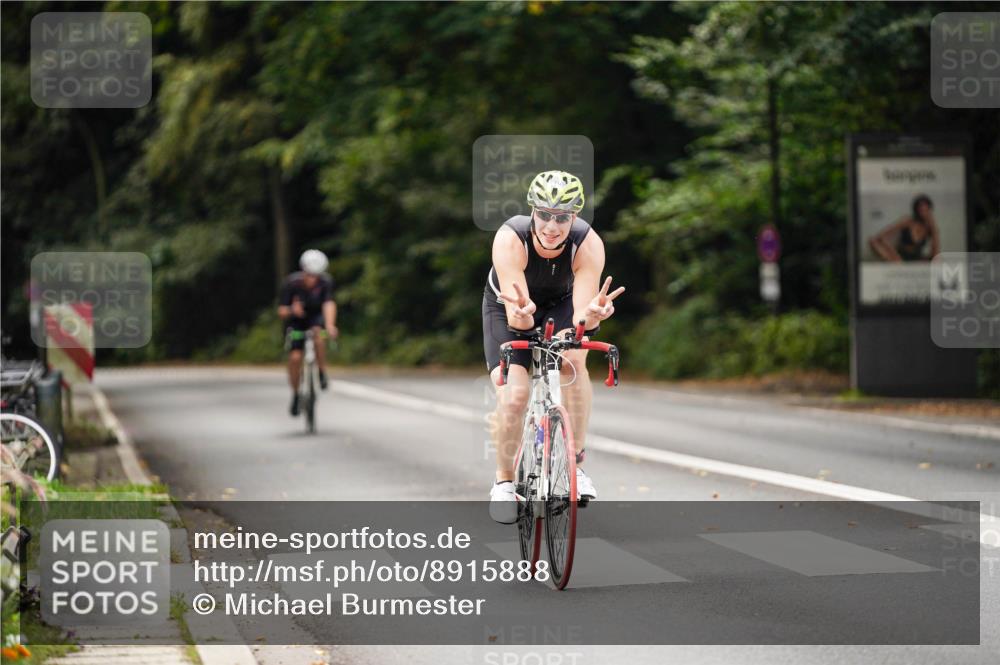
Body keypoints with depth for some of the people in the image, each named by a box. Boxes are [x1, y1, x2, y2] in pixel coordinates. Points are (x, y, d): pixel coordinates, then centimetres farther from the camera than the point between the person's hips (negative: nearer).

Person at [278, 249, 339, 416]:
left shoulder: (326, 282, -26)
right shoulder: (291, 282, -26)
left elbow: (329, 304, -39)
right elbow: (281, 311, -25)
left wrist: (330, 325, -57)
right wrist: (292, 310, -48)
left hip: (316, 316, 0)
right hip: (296, 320, 0)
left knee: (317, 332, -35)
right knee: (295, 357, -13)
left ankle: (322, 372, -14)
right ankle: (295, 395, 9)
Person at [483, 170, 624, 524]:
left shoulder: (589, 244, -32)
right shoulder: (510, 239, -36)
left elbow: (580, 318, -35)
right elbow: (516, 319, -40)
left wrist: (592, 313, -57)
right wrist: (522, 315, -62)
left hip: (561, 303, 1)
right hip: (509, 308, -1)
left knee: (573, 358, -30)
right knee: (513, 395, -19)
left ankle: (575, 462, -15)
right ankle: (504, 481, 5)